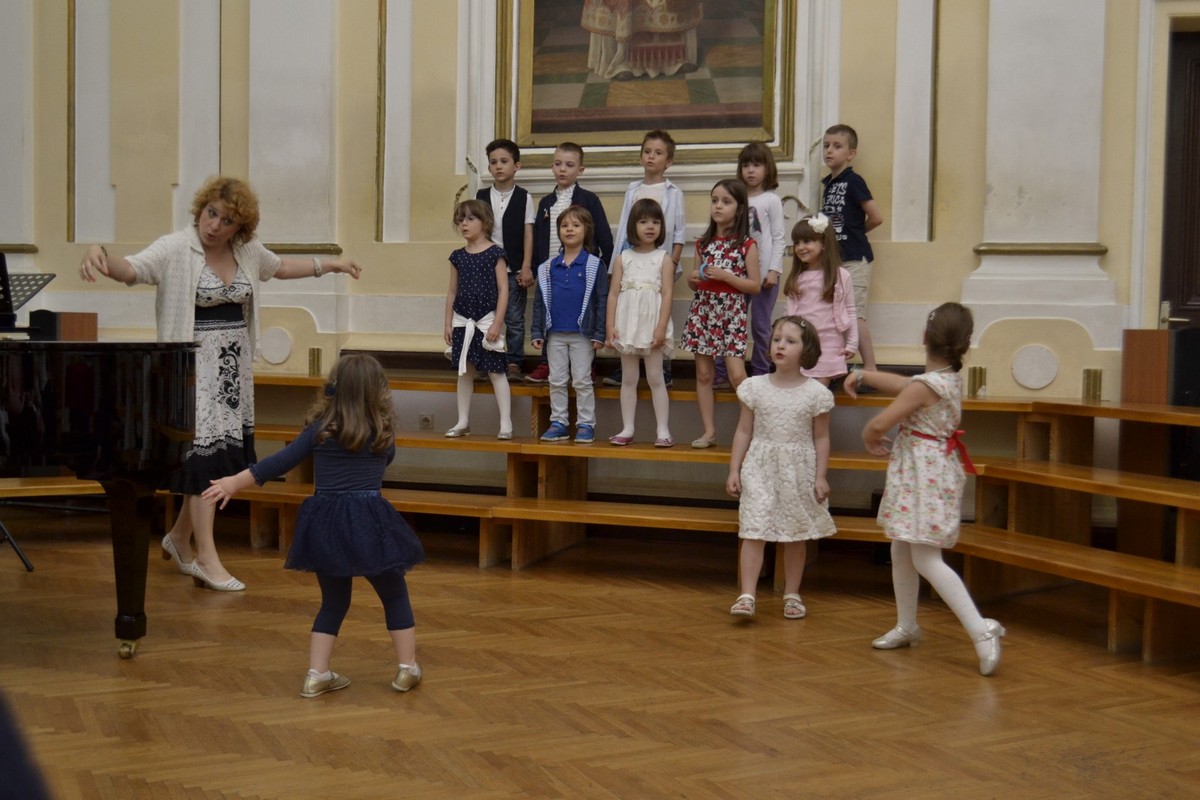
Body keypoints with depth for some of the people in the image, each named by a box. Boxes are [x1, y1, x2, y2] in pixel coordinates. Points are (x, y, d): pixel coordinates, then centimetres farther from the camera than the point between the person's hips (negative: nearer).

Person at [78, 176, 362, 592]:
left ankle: (179, 536, 29)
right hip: (195, 364, -7)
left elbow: (280, 266, 25)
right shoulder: (176, 249, -13)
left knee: (224, 454, 9)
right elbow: (131, 269, -28)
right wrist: (99, 254, -49)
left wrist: (330, 265, 28)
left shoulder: (247, 250, 6)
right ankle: (207, 559, -2)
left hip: (233, 363, 7)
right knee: (205, 451, -8)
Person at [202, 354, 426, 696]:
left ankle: (316, 674, 14)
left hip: (325, 525, 3)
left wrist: (234, 482, 7)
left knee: (334, 601, 18)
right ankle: (407, 668, 17)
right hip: (368, 522, -2)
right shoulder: (384, 432, 1)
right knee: (394, 595, 14)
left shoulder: (320, 428, 2)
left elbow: (281, 462, 2)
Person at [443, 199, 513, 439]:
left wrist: (497, 323, -14)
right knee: (465, 371, 10)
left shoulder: (495, 253, -6)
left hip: (487, 320, -5)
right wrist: (448, 323, 8)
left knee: (495, 371, -2)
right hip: (463, 322, 5)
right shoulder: (458, 256, 8)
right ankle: (463, 422, 18)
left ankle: (506, 424, 3)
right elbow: (452, 291, 12)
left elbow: (503, 290, -9)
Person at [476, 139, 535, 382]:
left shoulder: (524, 198, 0)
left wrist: (526, 267, -8)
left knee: (514, 318, 2)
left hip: (514, 268, -2)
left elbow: (528, 234, -2)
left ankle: (513, 362, 8)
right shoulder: (481, 196, 6)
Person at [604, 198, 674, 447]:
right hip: (627, 324, 2)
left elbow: (667, 295, -5)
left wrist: (661, 328, -13)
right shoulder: (622, 259, 7)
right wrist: (610, 326, -3)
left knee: (655, 378, -1)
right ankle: (627, 429, 13)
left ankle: (663, 430, 3)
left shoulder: (664, 259, 2)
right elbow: (613, 294, 5)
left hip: (652, 325, -2)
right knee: (629, 379, 8)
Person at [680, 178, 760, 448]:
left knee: (737, 375, -12)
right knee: (703, 374, 4)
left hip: (731, 313, -4)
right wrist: (692, 279, -5)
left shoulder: (746, 244, -3)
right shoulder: (703, 243, 10)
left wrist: (725, 276, -16)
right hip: (702, 310, 5)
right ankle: (709, 431, 10)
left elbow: (755, 286, -6)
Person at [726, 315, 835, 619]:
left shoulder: (815, 393, -4)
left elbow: (821, 437, 2)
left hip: (799, 471, 0)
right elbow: (743, 432, 4)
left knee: (796, 535, 11)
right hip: (761, 468, 0)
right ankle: (747, 595, -7)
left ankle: (792, 594, 24)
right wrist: (734, 470, 1)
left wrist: (820, 477, -3)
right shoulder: (755, 387, -1)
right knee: (754, 532, -7)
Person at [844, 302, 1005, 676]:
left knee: (926, 560, -10)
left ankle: (981, 630, -13)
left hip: (923, 473, -10)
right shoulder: (951, 378, 6)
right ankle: (906, 627, 31)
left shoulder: (925, 386, -21)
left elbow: (877, 424, -19)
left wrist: (870, 439, 3)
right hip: (936, 469, 10)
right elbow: (903, 385, 21)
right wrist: (863, 375, 18)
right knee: (901, 552, 19)